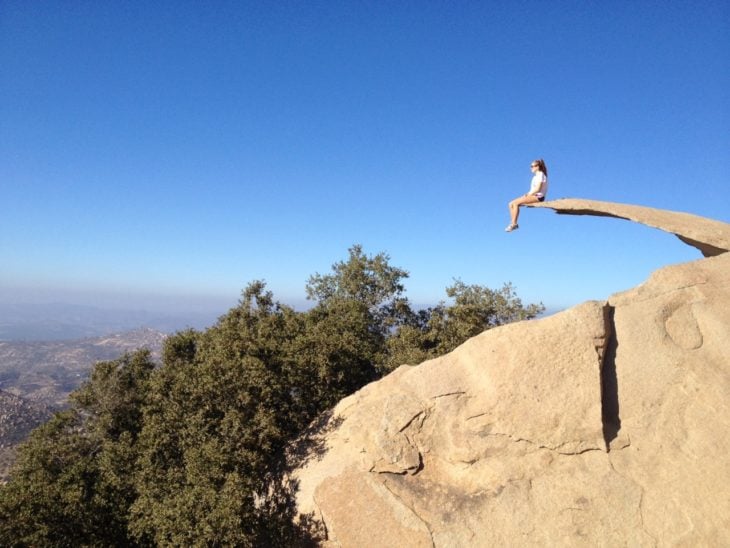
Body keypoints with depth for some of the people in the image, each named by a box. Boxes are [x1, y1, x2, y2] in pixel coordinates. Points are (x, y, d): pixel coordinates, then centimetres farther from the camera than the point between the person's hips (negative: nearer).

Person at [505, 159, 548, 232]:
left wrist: (529, 194, -12)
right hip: (533, 195, 10)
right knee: (511, 204, -4)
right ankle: (513, 223, -11)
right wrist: (527, 194, 4)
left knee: (515, 203, -23)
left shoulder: (541, 175, -7)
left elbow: (538, 189, -17)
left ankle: (514, 224, -21)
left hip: (538, 196, -10)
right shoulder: (535, 176, 23)